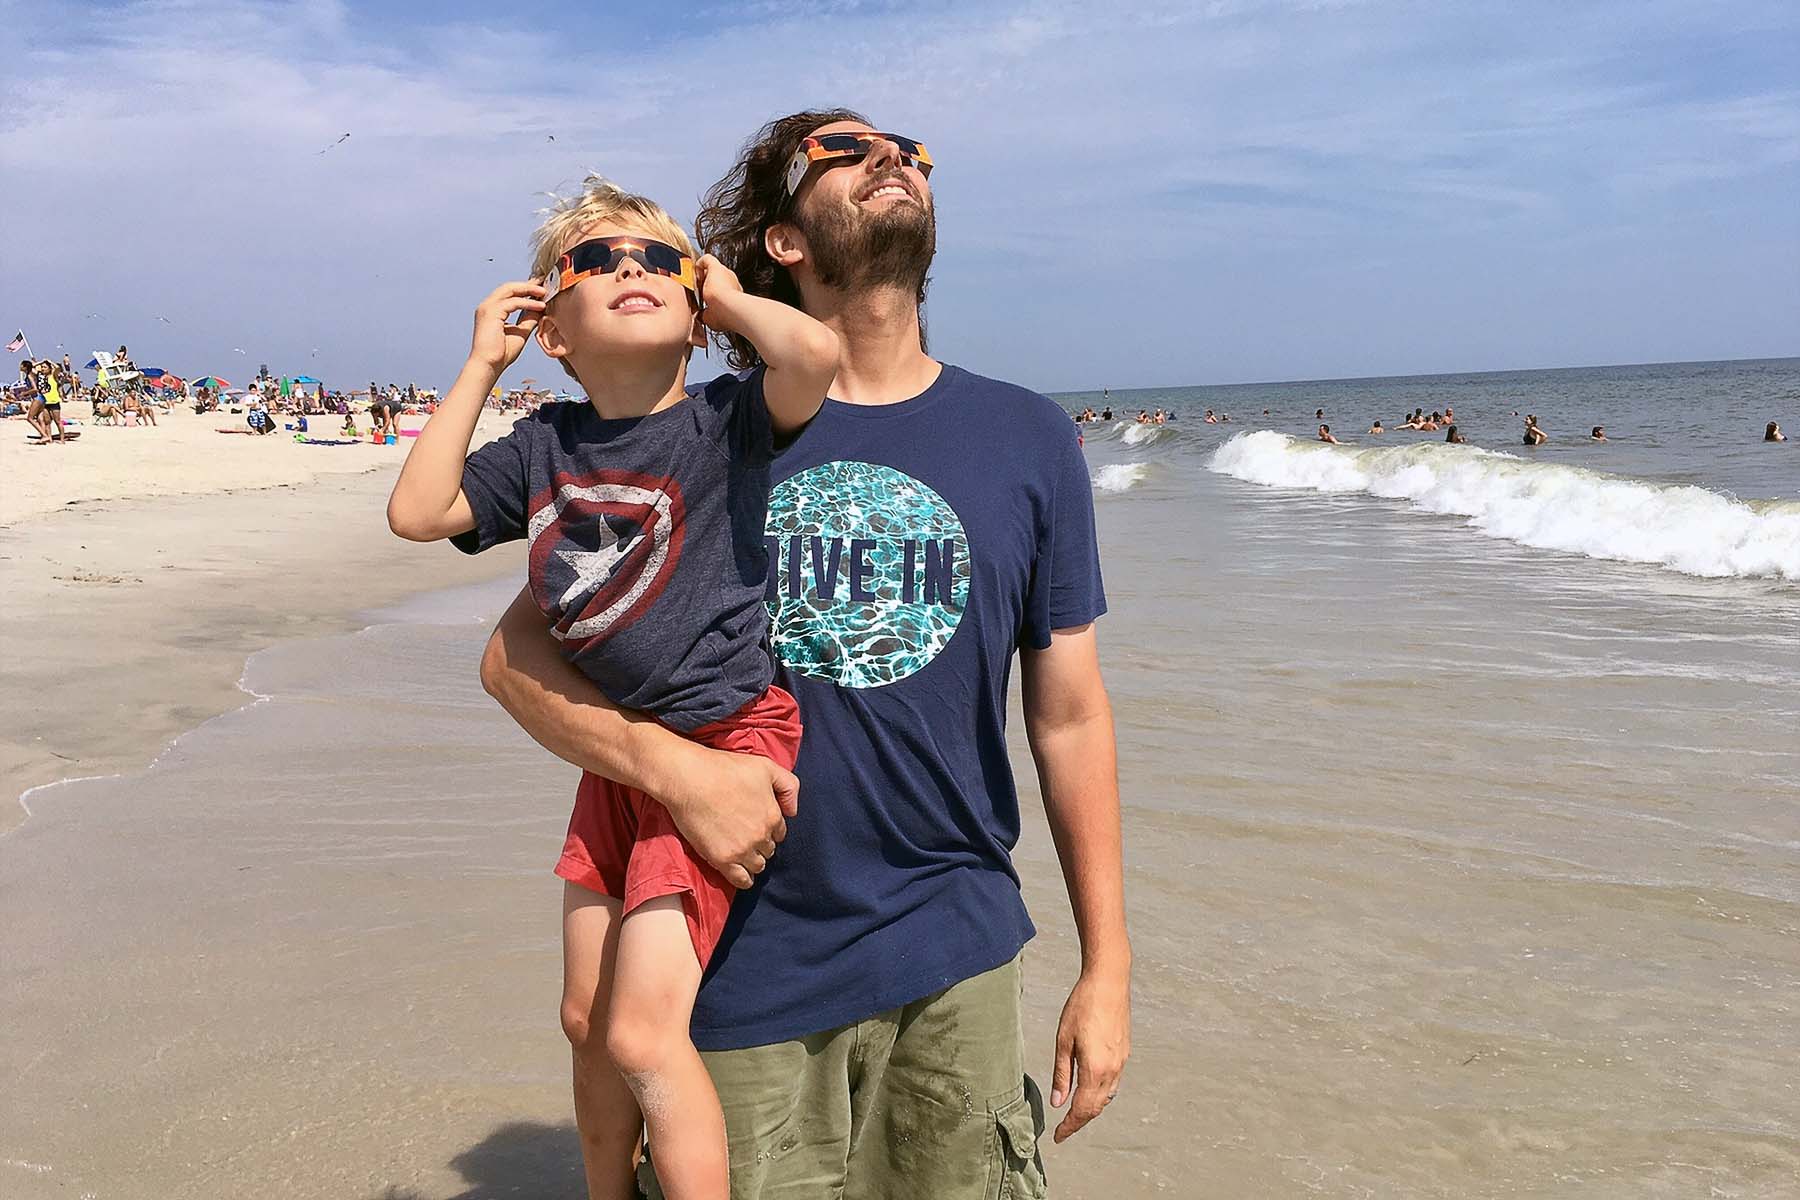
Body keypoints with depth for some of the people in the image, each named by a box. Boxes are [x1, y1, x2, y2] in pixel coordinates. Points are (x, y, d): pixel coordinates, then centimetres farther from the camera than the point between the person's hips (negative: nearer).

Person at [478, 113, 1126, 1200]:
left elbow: (1070, 715, 5)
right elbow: (518, 654, -1)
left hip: (956, 954, 2)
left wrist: (1109, 967, 4)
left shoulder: (1029, 440, 3)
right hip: (746, 968, -1)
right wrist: (675, 767, -18)